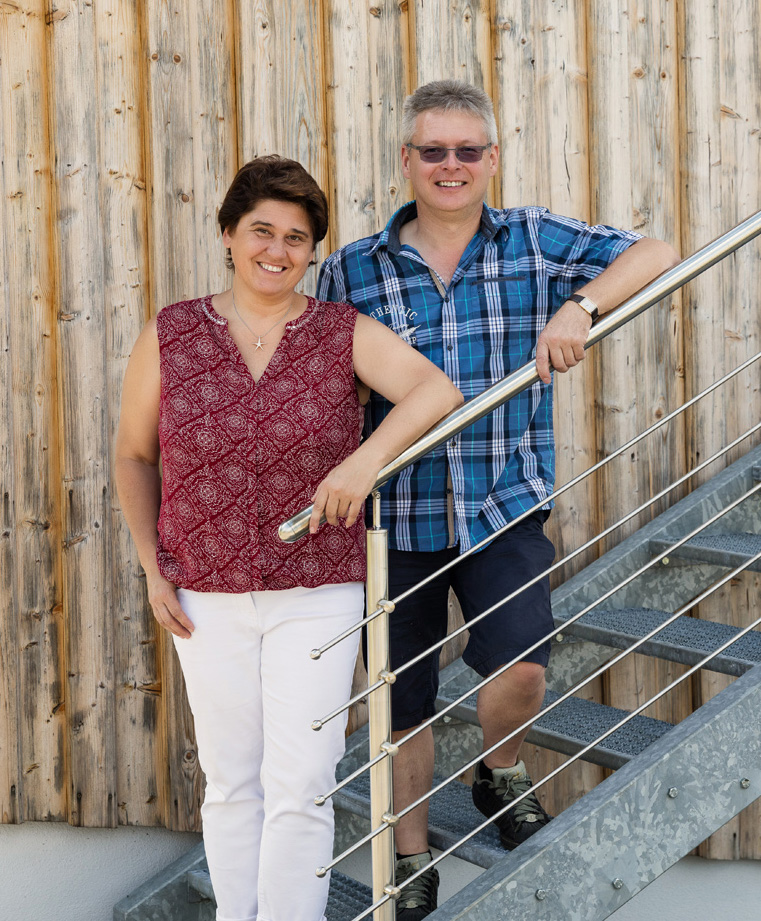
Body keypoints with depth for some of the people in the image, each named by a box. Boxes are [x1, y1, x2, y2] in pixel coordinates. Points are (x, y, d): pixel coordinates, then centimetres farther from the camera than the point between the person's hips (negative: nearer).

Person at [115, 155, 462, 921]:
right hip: (208, 598, 1)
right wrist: (152, 569, 4)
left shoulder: (345, 334, -3)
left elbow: (437, 390, -18)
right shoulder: (169, 337, -1)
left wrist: (366, 460, -33)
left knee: (299, 788, -2)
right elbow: (133, 455, 10)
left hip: (318, 594, -1)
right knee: (231, 784, 10)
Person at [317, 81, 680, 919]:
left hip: (505, 503, 0)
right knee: (404, 700, 8)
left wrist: (580, 305, -17)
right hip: (396, 512, 1)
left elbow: (654, 254, 1)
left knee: (520, 664, -18)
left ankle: (501, 772, 18)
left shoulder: (534, 242, 1)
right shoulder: (351, 271, -1)